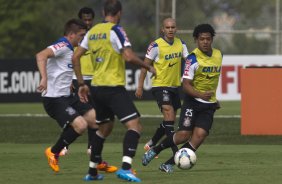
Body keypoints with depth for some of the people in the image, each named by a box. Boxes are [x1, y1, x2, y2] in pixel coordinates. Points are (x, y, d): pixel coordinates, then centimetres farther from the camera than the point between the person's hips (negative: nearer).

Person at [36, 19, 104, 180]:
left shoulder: (69, 49, 18)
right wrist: (44, 79, -43)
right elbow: (41, 56, -32)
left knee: (95, 119, 6)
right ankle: (54, 152, -1)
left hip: (66, 96, 10)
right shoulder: (62, 46, -14)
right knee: (80, 125, -24)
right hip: (54, 99, -10)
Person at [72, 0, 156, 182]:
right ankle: (125, 167, -28)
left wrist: (81, 84, 19)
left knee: (104, 126, 25)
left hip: (97, 87, 8)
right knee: (135, 125, -11)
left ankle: (92, 170, 28)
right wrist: (148, 67, -6)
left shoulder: (93, 31, 11)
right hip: (113, 87, -8)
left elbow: (75, 57, 13)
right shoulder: (116, 30, -10)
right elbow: (129, 56, -21)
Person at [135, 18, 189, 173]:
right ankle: (176, 154, -22)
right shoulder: (156, 46, -12)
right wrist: (140, 86, -8)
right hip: (160, 85, -7)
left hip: (175, 86, 7)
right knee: (169, 117, -18)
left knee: (169, 122, 14)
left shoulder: (180, 44, 3)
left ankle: (151, 144, 36)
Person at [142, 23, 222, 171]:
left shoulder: (218, 55, 5)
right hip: (192, 101, -5)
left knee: (200, 135, -14)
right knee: (184, 134, -16)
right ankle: (154, 150, 8)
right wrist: (200, 95, -35)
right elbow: (186, 84, -19)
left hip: (209, 105, 5)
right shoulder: (193, 58, -14)